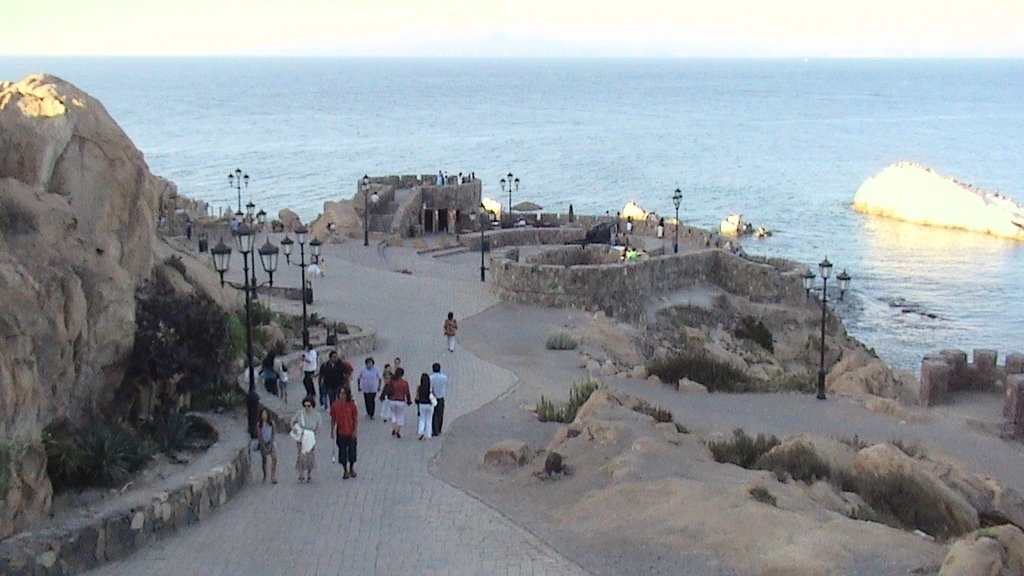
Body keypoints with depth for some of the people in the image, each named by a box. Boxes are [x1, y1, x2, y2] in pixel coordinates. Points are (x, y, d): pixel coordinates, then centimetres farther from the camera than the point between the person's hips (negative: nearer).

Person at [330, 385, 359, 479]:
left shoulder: (352, 405, -8)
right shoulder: (335, 404, -4)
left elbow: (355, 418, -3)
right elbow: (333, 418, 3)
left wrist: (355, 430, -7)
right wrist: (332, 430, 3)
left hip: (351, 432, -1)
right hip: (340, 432, 1)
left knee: (352, 450, 10)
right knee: (342, 451, 6)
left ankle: (351, 469, 31)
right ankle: (346, 471, 18)